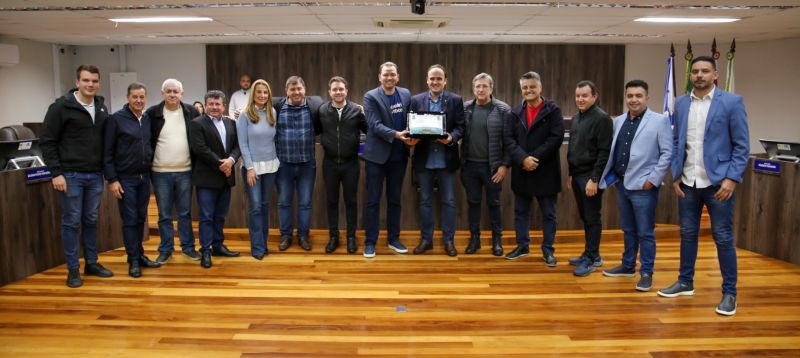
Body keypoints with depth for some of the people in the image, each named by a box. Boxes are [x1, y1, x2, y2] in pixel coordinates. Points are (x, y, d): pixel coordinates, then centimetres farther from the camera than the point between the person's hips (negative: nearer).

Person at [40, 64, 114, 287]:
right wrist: (56, 172, -13)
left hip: (95, 175, 5)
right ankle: (73, 270, 12)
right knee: (71, 222, 3)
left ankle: (92, 264, 24)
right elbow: (47, 141, -8)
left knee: (91, 221, 13)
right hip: (71, 175, -5)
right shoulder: (61, 106, -8)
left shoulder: (102, 108, 9)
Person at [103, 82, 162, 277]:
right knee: (130, 220, 0)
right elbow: (107, 152, -9)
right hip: (125, 178, -5)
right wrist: (112, 179, -13)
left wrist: (151, 172, 8)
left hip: (144, 177, 5)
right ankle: (133, 260, 8)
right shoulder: (116, 119, -8)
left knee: (141, 218, 12)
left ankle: (140, 254, 22)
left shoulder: (148, 119, 8)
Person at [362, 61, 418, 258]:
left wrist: (413, 136, -12)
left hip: (399, 156, 4)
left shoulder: (406, 94, 7)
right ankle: (370, 242, 11)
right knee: (373, 200, 3)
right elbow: (375, 125, -16)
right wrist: (397, 135, -29)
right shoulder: (371, 96, -7)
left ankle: (393, 238, 24)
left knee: (395, 199, 13)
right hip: (377, 155, -4)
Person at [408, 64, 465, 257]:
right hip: (424, 159, 1)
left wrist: (451, 137, -23)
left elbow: (460, 127, -3)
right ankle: (426, 239, 21)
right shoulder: (416, 100, 5)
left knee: (448, 201, 5)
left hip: (446, 159, -1)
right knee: (425, 201, 10)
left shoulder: (456, 100, 2)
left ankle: (448, 240, 17)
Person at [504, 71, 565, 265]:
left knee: (548, 213, 7)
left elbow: (556, 138, -13)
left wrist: (534, 158, -18)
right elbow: (509, 139, -1)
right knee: (520, 211, 13)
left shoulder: (553, 110, -4)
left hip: (546, 171, -4)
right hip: (521, 171, 4)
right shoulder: (516, 112, 7)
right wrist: (523, 158, -17)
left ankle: (548, 250, 19)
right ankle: (522, 246, 26)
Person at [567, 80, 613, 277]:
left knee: (592, 218, -1)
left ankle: (591, 259, 6)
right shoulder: (576, 118, 13)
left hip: (590, 176, -8)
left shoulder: (602, 118, -12)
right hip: (577, 175, 8)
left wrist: (594, 179, -19)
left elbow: (604, 152, -16)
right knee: (584, 217, 13)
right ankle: (591, 254, 23)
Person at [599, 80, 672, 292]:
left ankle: (646, 273, 12)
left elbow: (667, 153, -10)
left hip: (643, 186, -6)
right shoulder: (619, 121, 10)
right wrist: (612, 176, 7)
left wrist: (653, 179, -14)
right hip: (622, 184, 6)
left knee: (645, 233, 2)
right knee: (628, 230, 18)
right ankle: (628, 266, 31)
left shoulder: (660, 121, -7)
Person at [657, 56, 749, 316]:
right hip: (687, 182, 4)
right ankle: (685, 282, 27)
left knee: (723, 237, 2)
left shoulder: (732, 102, -4)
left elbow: (742, 145, -5)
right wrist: (676, 175, 3)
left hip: (718, 182, -4)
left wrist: (732, 178, -13)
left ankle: (729, 293, 13)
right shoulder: (681, 104, 8)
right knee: (687, 234, 13)